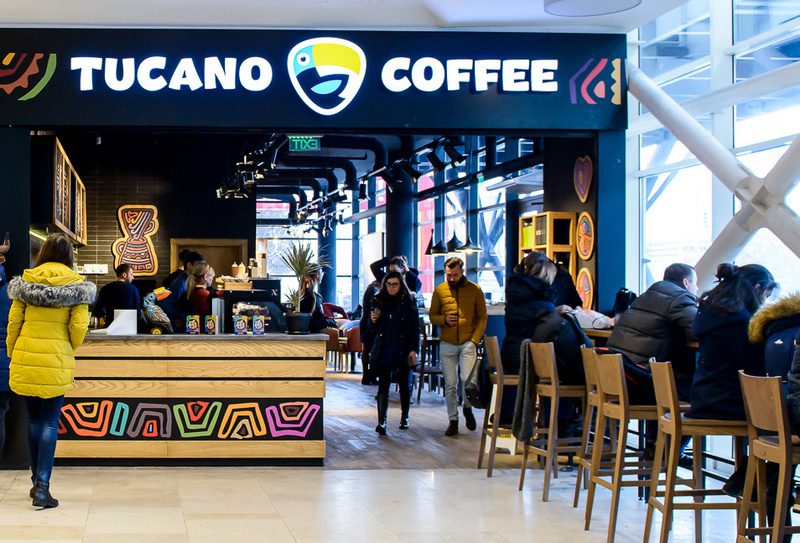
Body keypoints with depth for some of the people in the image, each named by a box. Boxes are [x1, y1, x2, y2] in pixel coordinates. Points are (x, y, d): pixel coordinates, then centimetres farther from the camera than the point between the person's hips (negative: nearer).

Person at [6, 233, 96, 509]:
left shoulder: (26, 281, 2)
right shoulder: (75, 284, -4)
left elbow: (14, 322, 2)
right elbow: (79, 326, -8)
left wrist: (12, 355, 15)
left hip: (25, 358, 2)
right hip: (56, 361, -2)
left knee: (33, 420, 16)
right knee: (50, 423, 2)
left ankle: (37, 481, 24)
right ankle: (42, 486, -8)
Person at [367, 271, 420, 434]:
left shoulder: (409, 302, 0)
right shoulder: (378, 301, 4)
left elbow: (415, 328, 0)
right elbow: (372, 329, 11)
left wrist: (414, 350, -8)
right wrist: (373, 321, -11)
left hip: (403, 350, 0)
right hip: (384, 350, 0)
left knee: (404, 384, 11)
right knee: (383, 385, -7)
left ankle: (405, 417, 28)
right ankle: (381, 422, -11)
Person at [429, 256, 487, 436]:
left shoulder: (475, 290, 2)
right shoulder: (439, 291, 5)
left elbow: (482, 317, 4)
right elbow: (432, 316, 11)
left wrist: (475, 340, -7)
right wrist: (444, 320, -11)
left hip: (468, 343, -2)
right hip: (447, 345, 2)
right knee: (450, 385, 3)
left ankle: (467, 408, 15)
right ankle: (453, 420, 14)